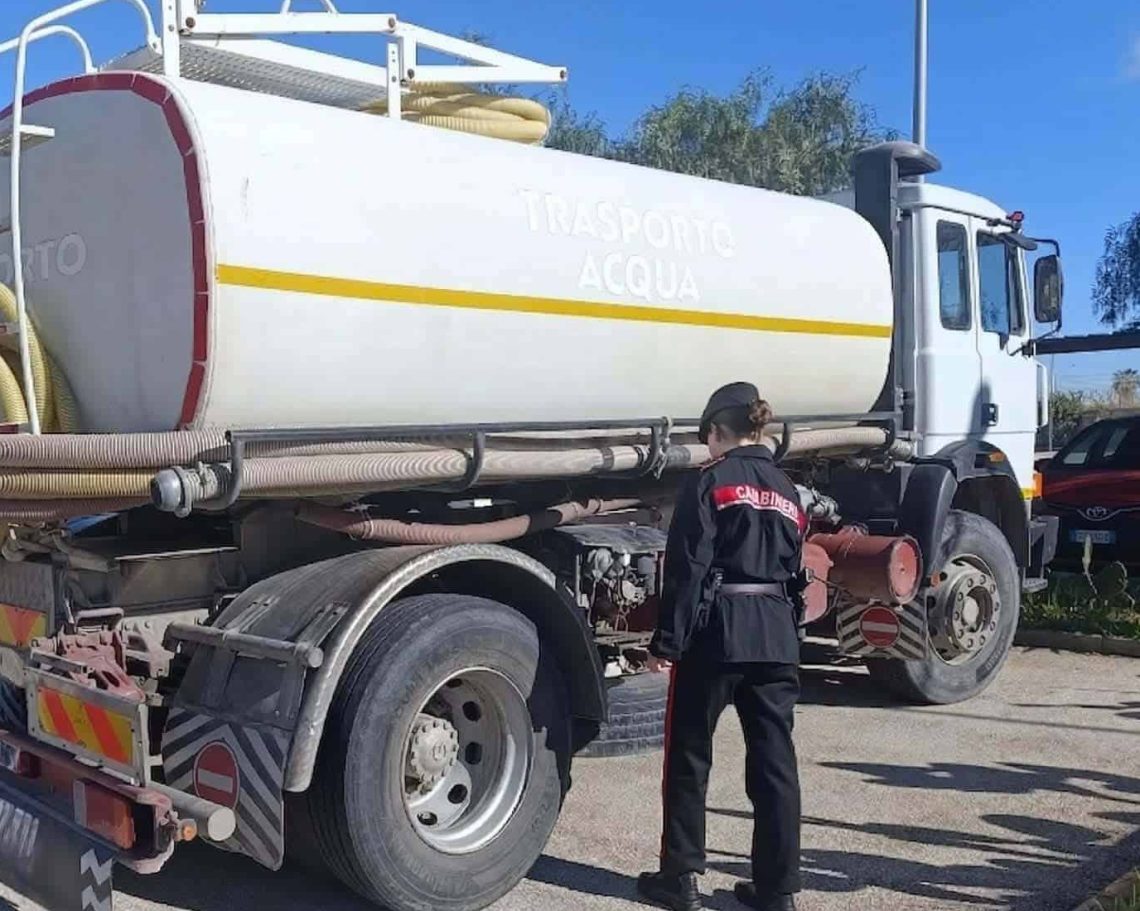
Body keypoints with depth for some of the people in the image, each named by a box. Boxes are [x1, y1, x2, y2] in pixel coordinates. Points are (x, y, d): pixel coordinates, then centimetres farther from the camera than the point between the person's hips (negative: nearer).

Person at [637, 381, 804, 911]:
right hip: (776, 634, 6)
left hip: (717, 631, -6)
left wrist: (667, 642, -9)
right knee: (774, 762, 8)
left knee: (689, 756, 7)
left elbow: (688, 569, -11)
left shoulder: (711, 482, -4)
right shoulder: (786, 490, 16)